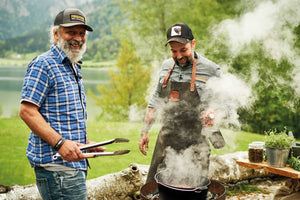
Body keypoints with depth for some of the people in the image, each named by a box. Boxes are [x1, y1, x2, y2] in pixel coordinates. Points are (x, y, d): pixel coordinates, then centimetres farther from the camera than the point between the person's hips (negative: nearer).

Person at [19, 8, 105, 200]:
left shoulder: (74, 67, 19)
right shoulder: (43, 64, -11)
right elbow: (27, 111, -18)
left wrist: (85, 142, 18)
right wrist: (60, 143, -25)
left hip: (74, 161, 9)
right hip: (57, 164, -9)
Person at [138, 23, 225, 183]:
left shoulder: (210, 70, -7)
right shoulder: (166, 66, 8)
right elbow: (156, 100, 16)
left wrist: (214, 112, -21)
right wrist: (145, 132, 13)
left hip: (194, 145, -4)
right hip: (166, 141, 4)